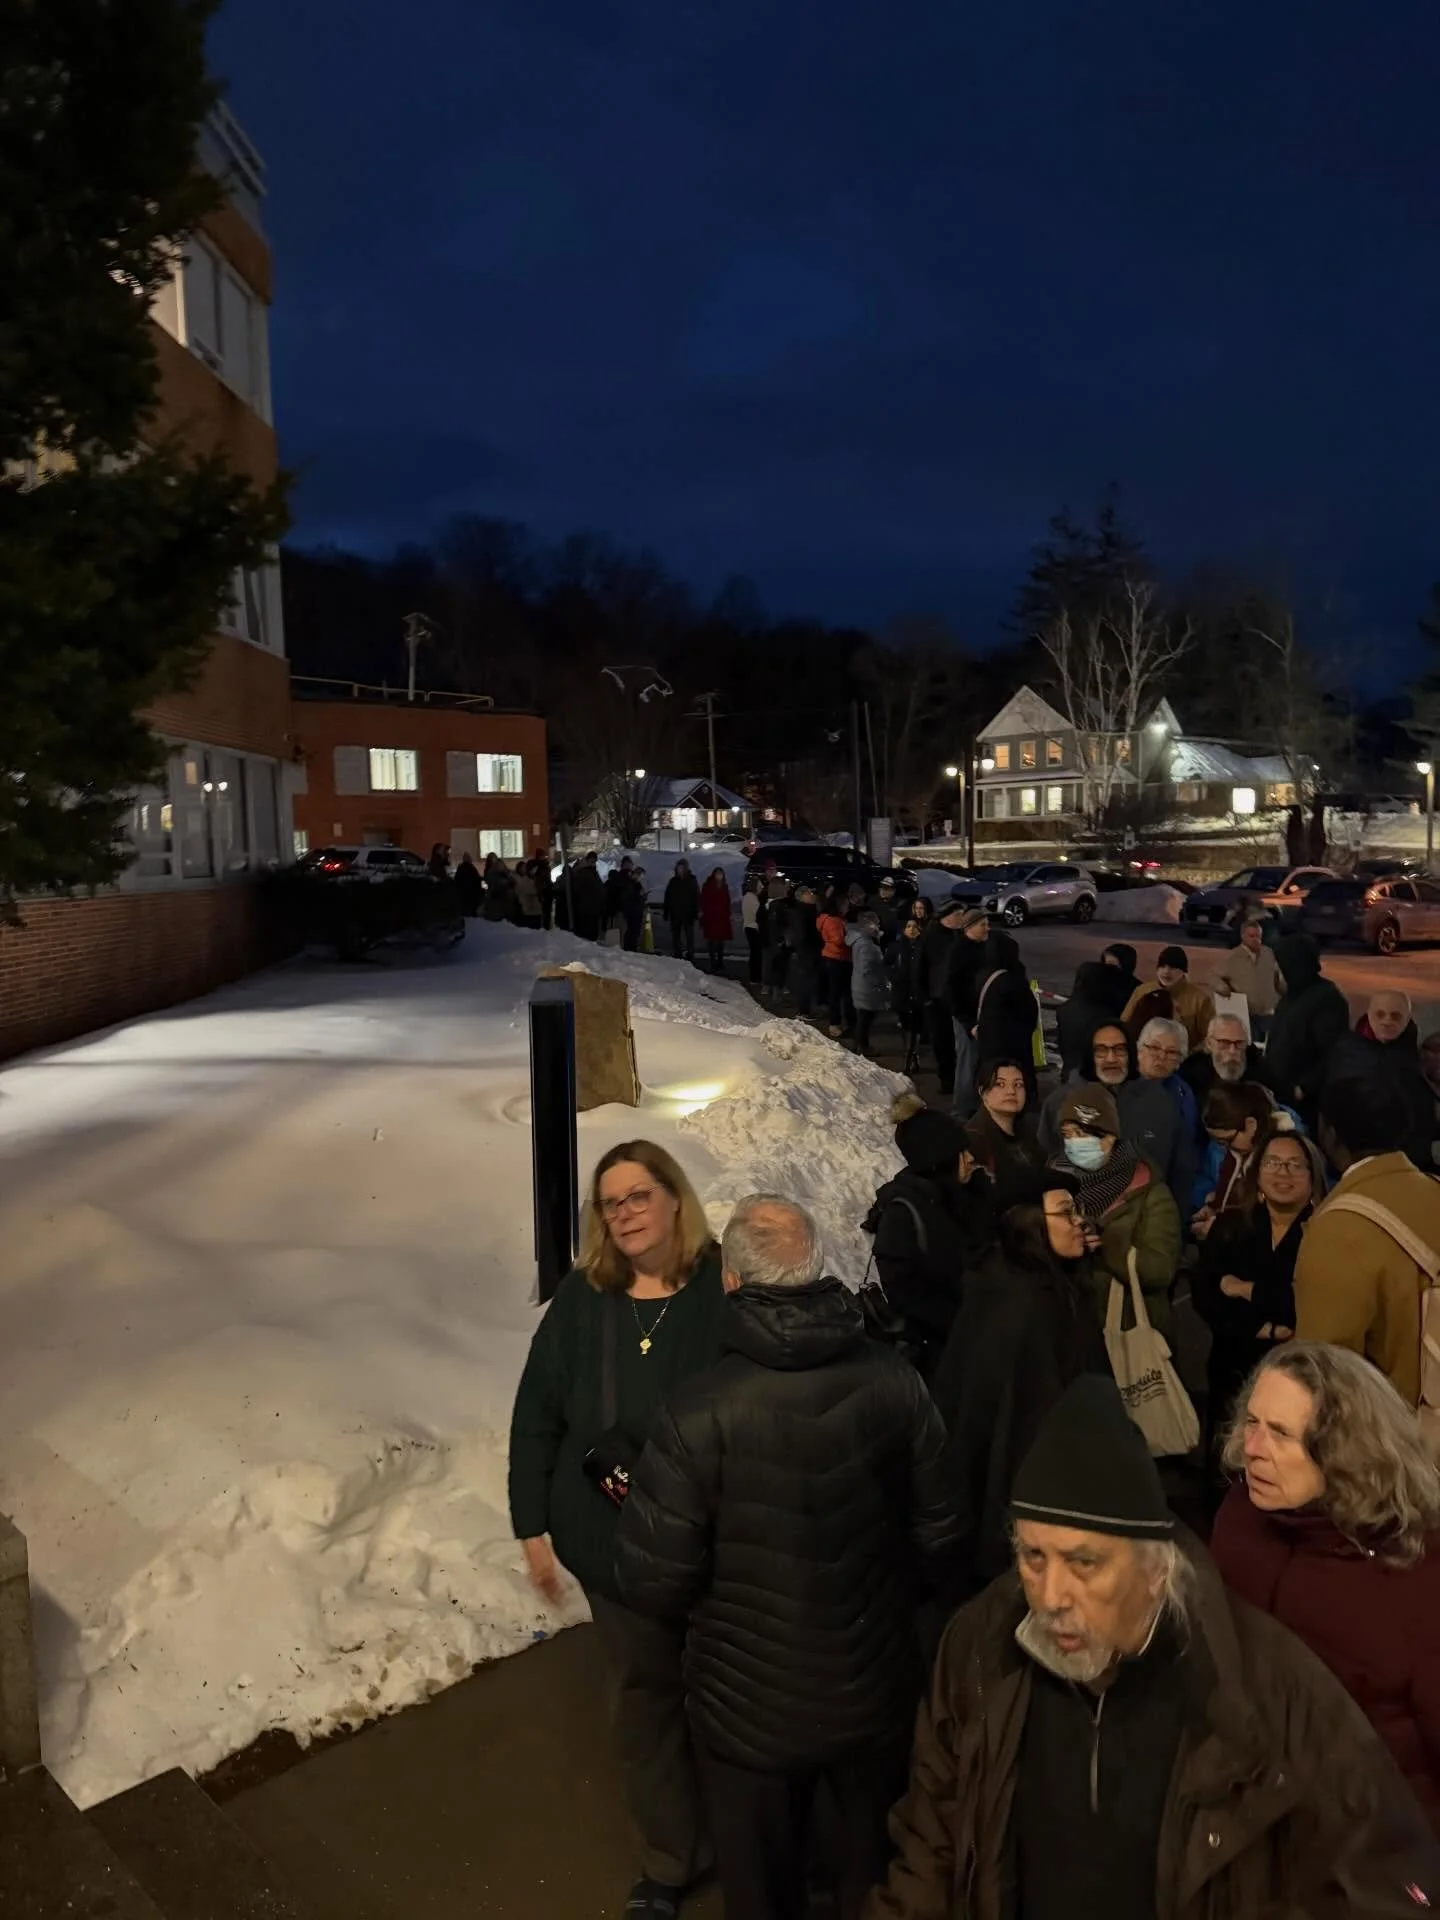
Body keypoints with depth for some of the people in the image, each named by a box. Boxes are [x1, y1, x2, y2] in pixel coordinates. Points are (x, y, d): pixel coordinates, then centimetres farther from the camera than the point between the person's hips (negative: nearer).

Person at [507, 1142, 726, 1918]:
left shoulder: (728, 1288, -15)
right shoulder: (581, 1299, -7)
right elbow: (536, 1417, 0)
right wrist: (533, 1526, 1)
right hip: (613, 1540, 2)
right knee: (647, 1690, 18)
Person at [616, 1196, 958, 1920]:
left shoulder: (699, 1414, -28)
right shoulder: (894, 1384, -16)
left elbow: (654, 1583, -20)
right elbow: (939, 1537, -4)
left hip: (750, 1708, -3)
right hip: (877, 1695, 3)